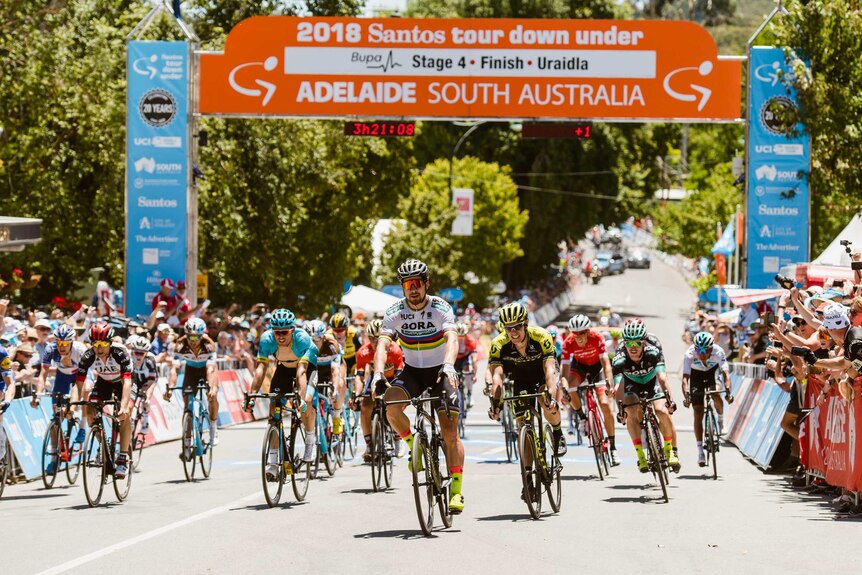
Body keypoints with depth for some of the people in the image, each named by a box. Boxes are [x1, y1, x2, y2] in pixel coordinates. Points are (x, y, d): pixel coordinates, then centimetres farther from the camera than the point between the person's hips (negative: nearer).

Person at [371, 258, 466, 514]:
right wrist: (378, 373, -42)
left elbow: (451, 339, -33)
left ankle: (456, 490, -7)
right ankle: (413, 445, -3)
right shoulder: (395, 312, -11)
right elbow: (383, 344, -22)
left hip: (440, 371, -2)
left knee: (450, 431, -13)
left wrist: (448, 365, -54)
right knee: (391, 404, -29)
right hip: (412, 371, 2)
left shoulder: (441, 309, -17)